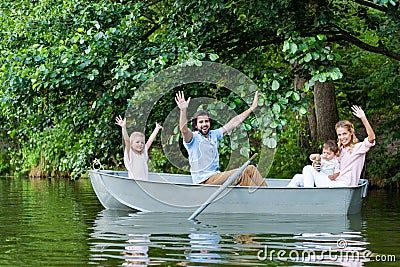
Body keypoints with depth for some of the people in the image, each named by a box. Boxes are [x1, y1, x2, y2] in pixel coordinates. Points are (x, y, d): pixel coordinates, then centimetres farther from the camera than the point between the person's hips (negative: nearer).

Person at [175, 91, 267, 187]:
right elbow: (184, 130, -27)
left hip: (216, 176, 8)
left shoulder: (214, 134, 16)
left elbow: (234, 122, 21)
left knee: (251, 169, -7)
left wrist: (252, 108, 23)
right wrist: (183, 110, -42)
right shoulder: (193, 137, -4)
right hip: (204, 181, -7)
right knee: (242, 173, -22)